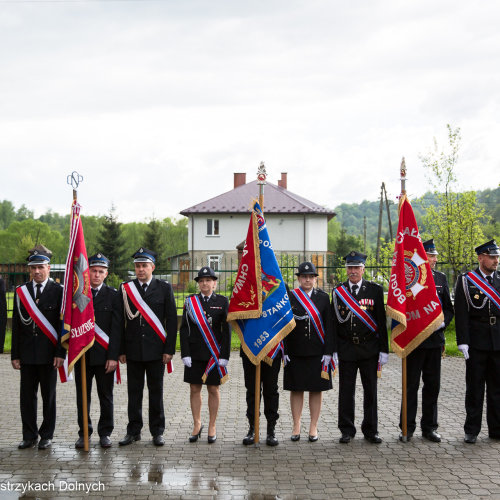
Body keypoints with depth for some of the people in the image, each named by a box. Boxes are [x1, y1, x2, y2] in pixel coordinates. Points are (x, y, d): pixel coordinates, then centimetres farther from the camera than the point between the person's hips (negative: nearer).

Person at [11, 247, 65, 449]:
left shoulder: (58, 291, -2)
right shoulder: (21, 292, 8)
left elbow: (63, 324, -3)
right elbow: (16, 325, 8)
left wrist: (60, 353, -9)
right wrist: (15, 354, 4)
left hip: (48, 354, -3)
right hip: (27, 354, 3)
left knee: (48, 396, 6)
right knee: (27, 396, 6)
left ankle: (46, 435, 16)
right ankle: (29, 436, 16)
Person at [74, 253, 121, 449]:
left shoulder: (113, 295, 0)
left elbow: (116, 328, -4)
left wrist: (113, 356, -10)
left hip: (104, 355, -1)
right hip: (82, 354, 2)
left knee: (106, 397, 6)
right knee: (82, 396, 8)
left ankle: (105, 433, 18)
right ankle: (84, 433, 19)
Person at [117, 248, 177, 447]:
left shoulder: (164, 288, 3)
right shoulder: (125, 288, 6)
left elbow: (172, 320, 1)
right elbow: (120, 321, 6)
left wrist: (169, 349, -5)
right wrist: (121, 350, 0)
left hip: (156, 350, -1)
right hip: (133, 350, 1)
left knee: (156, 391, 5)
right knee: (134, 391, 7)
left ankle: (157, 432, 14)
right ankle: (133, 431, 17)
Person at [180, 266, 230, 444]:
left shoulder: (222, 302, 1)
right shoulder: (190, 302, 5)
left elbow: (226, 330, -1)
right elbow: (184, 329, 3)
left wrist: (224, 356, -8)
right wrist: (185, 354, -6)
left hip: (214, 354, -1)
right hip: (194, 354, 1)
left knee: (213, 389, 5)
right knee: (194, 389, 5)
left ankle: (212, 427, 14)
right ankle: (197, 424, 18)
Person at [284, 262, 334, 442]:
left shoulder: (323, 298, 4)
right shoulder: (289, 297, 2)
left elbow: (329, 327, 2)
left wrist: (328, 352, -4)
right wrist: (284, 351, -4)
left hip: (317, 353, 0)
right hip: (295, 353, 0)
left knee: (316, 389, 5)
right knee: (296, 389, 5)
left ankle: (313, 427, 14)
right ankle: (296, 426, 15)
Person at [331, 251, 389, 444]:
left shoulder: (375, 290, 2)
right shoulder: (338, 292, 4)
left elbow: (381, 321, 2)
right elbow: (334, 323, 4)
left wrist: (384, 350, -2)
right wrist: (334, 350, -2)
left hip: (369, 349, 0)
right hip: (346, 350, 0)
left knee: (370, 390, 5)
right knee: (346, 390, 4)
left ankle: (370, 430, 16)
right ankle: (347, 430, 14)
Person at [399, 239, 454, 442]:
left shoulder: (441, 278, 9)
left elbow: (449, 308, 13)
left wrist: (442, 323, -6)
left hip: (435, 340, 4)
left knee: (432, 385, 9)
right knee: (411, 385, 3)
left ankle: (429, 427, 19)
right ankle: (408, 428, 13)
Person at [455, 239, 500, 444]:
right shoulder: (466, 281, -1)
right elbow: (461, 314, -5)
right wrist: (463, 342, -11)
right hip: (477, 342, -3)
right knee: (474, 388, 4)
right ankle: (472, 430, 12)